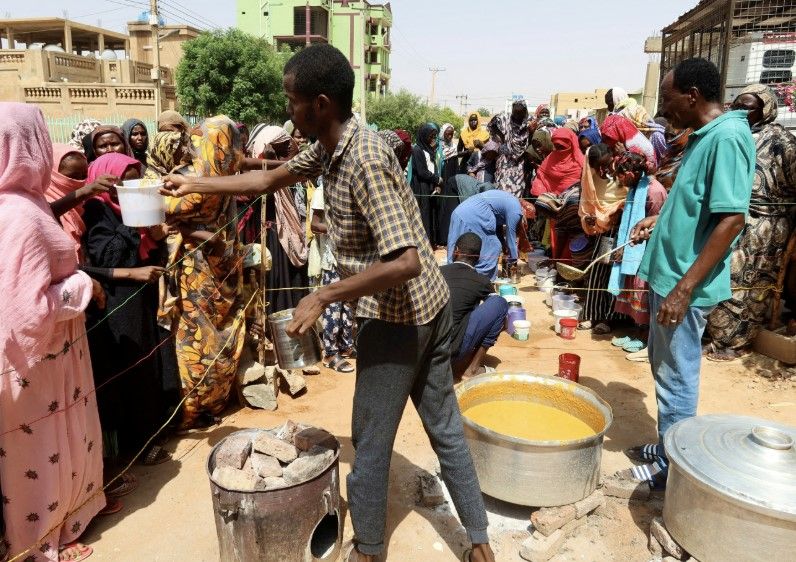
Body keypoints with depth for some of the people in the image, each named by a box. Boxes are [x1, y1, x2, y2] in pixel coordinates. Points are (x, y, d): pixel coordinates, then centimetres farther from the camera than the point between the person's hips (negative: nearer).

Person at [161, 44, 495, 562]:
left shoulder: (364, 160, -24)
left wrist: (322, 297, -24)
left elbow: (405, 261, -30)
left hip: (396, 316, -9)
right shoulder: (331, 147, 5)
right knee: (445, 427, 17)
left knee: (371, 440, 11)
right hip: (428, 304, 9)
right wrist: (196, 184, 21)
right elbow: (269, 180, 18)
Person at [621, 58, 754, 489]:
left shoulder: (727, 137, -19)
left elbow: (731, 219, -25)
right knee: (664, 369, 20)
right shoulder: (705, 136, 11)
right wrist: (659, 219, 11)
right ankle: (666, 447, 36)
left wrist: (683, 289, -25)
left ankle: (672, 468, 21)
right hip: (668, 273, 10)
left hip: (685, 283, -10)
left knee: (676, 378, 4)